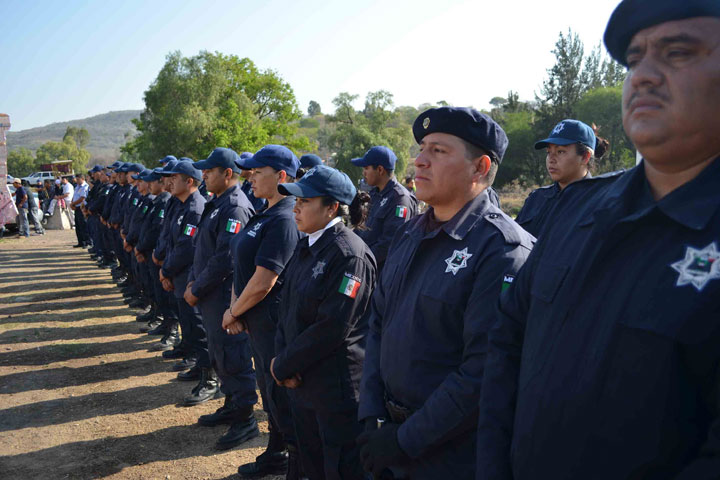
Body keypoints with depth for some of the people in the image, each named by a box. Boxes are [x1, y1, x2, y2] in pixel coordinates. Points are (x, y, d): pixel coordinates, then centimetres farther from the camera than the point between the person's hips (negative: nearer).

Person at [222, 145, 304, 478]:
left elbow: (263, 282, -23)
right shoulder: (264, 216, 11)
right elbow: (243, 267, 13)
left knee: (282, 396, 0)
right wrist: (235, 308, 0)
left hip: (274, 322, -10)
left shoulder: (284, 221, -20)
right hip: (258, 322, 10)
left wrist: (233, 312, -9)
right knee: (269, 390, 21)